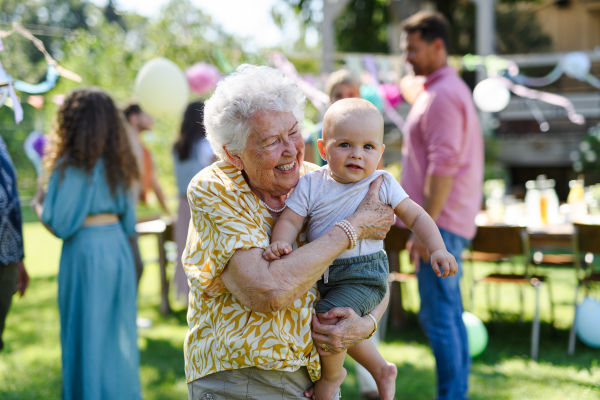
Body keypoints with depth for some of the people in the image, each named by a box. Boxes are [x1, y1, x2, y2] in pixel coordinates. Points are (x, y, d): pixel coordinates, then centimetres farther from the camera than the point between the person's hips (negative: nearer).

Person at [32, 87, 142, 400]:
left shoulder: (73, 166, -12)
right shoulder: (118, 163, 8)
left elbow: (59, 223, -12)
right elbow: (128, 221, 11)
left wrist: (38, 204, 6)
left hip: (85, 251, -6)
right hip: (118, 247, 6)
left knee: (87, 335, 4)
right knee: (118, 332, 14)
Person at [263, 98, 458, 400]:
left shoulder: (382, 184, -6)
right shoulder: (311, 185, -4)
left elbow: (415, 216, 1)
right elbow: (289, 219, -9)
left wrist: (437, 250, -11)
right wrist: (279, 242, -30)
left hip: (364, 275, -5)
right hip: (322, 274, 5)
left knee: (326, 318, -21)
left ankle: (332, 374, 7)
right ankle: (380, 369, 48)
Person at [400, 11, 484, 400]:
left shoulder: (443, 94, -14)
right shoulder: (448, 89, 19)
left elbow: (443, 166, -21)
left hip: (442, 222, -10)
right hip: (451, 223, 10)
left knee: (438, 313, -8)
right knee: (450, 313, 13)